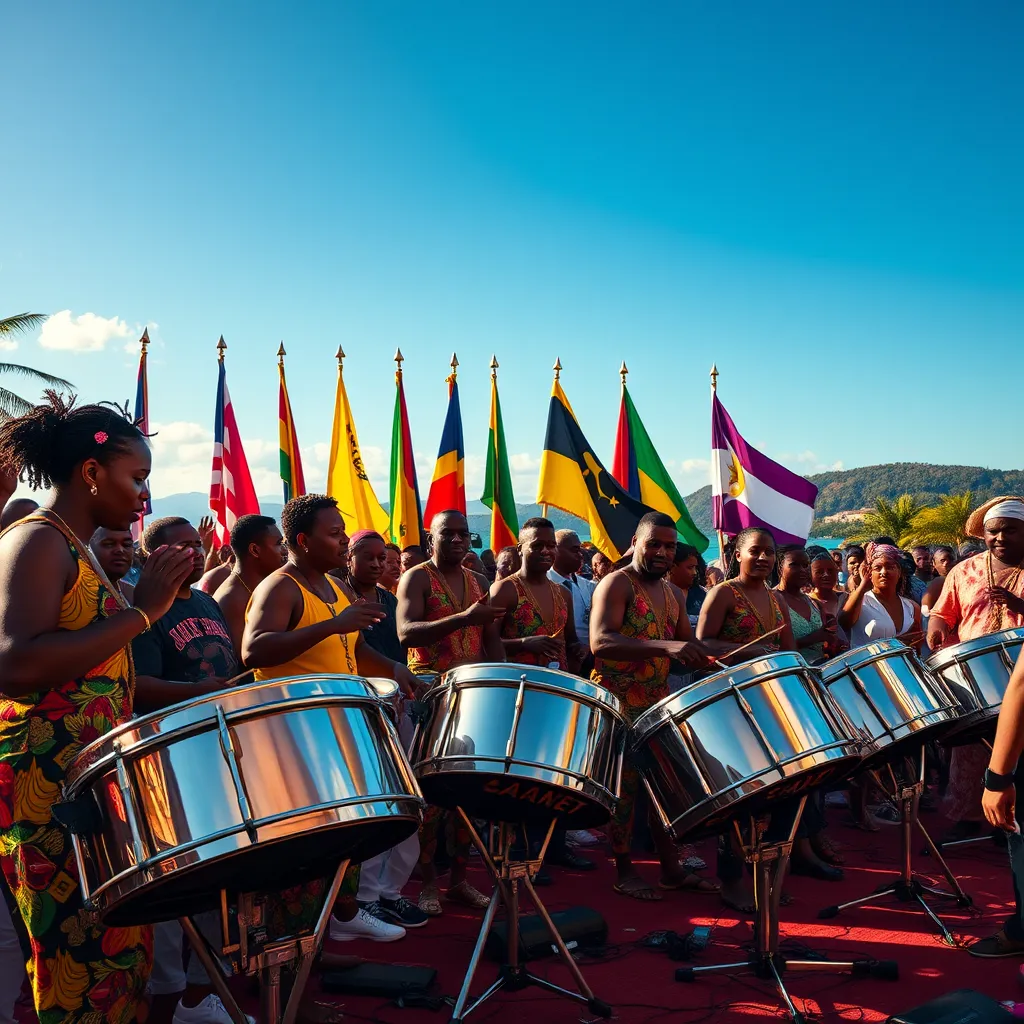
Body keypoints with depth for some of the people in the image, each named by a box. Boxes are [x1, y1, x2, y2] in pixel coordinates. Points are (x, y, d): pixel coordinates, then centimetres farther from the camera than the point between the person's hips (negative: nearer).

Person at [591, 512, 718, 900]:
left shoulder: (673, 594, 14)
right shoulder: (616, 584, -10)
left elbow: (688, 646, 18)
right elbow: (600, 642, -26)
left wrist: (706, 659, -7)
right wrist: (665, 647, -37)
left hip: (658, 701, 7)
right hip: (618, 702, -7)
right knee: (626, 784, -2)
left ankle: (671, 868, 19)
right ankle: (624, 872, 9)